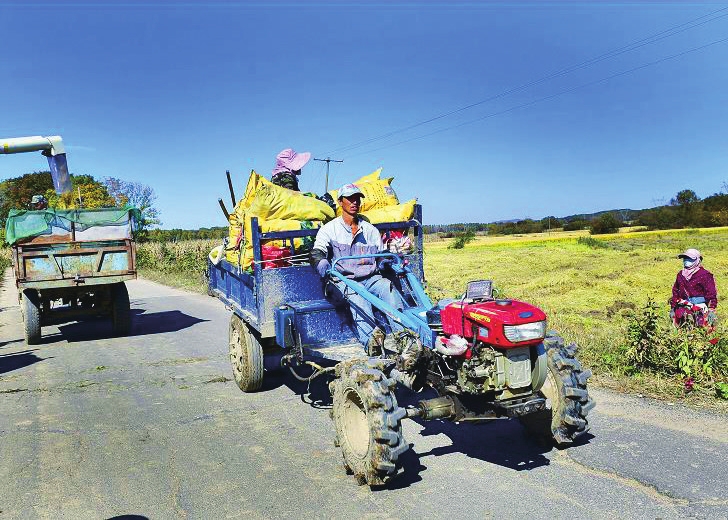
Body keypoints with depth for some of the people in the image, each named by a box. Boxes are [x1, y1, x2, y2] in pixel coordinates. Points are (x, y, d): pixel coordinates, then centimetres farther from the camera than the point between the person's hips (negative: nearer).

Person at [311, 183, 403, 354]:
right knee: (356, 296, -38)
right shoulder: (329, 229, 11)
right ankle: (370, 337, -61)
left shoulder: (370, 230, 22)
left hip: (370, 278, 4)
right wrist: (321, 262, -29)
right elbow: (317, 251, -3)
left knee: (387, 286, -31)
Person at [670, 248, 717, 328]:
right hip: (683, 308, 6)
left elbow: (711, 293, -8)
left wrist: (711, 310, -15)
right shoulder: (680, 274, 13)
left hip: (700, 308, -6)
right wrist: (673, 308, 17)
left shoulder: (704, 275, -5)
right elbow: (675, 291, 19)